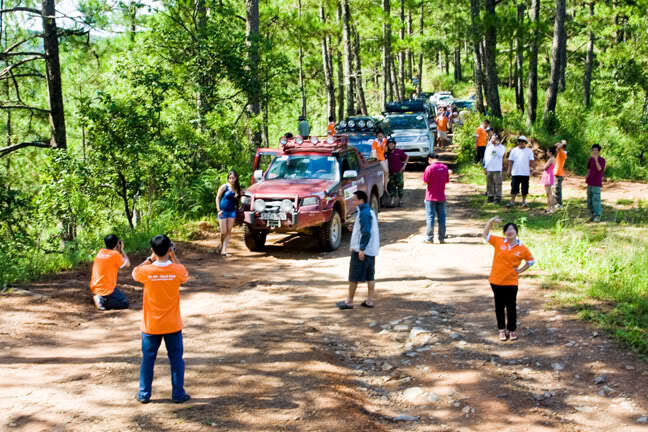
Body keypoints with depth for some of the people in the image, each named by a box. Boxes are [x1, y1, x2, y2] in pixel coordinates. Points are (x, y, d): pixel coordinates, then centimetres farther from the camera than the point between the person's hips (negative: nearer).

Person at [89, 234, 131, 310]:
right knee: (125, 304, 5)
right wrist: (121, 250, 3)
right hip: (106, 290, -8)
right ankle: (102, 301, -10)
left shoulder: (100, 252, 6)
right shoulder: (115, 254, -14)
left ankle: (99, 297, 12)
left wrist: (119, 251, 11)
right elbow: (127, 264, -2)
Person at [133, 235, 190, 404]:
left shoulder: (146, 271, -16)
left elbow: (135, 272, 8)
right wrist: (173, 256, 5)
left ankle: (144, 394, 22)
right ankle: (178, 394, 18)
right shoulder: (177, 270, -16)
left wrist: (150, 258, 5)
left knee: (148, 360, 14)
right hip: (173, 326, 0)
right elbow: (185, 275, 9)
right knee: (176, 359, 13)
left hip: (151, 326, 0)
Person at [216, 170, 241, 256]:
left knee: (229, 232, 0)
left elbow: (238, 199, 21)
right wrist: (219, 210, -11)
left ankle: (224, 250, 3)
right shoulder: (224, 187, -7)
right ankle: (221, 245, 25)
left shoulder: (237, 188, 5)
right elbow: (217, 198, -4)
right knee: (223, 232, -3)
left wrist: (237, 196, -1)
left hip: (232, 211, 4)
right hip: (223, 211, -4)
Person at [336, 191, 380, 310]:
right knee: (370, 276, 10)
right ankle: (370, 300, 13)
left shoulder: (364, 213, -16)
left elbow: (366, 232, -22)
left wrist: (361, 249, -22)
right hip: (371, 250, 10)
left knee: (354, 277, -1)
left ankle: (349, 301, 4)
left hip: (361, 250, -10)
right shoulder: (370, 212, 14)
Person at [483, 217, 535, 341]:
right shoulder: (498, 242, -2)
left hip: (511, 282, -1)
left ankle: (512, 330, 20)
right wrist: (491, 221, -11)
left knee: (511, 307, 4)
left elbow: (531, 261, 11)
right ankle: (502, 330, 23)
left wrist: (520, 270, 1)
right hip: (496, 281, 1)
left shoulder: (522, 248, -4)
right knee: (499, 306, 11)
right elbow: (485, 234, 2)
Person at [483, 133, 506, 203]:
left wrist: (496, 145, -19)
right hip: (489, 169, 5)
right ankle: (490, 196, 20)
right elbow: (485, 156, 16)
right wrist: (485, 167, 12)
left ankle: (497, 198, 0)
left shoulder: (502, 147, -2)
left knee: (497, 184, -4)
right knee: (489, 184, 10)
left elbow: (500, 154, -20)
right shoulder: (489, 146, 12)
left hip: (497, 169, -5)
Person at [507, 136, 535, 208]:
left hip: (525, 173, 0)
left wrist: (533, 169, -9)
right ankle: (512, 201, 4)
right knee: (514, 188, 0)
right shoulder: (514, 150, 8)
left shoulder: (529, 151, 5)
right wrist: (509, 171, 1)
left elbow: (532, 161, 3)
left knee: (525, 189, 4)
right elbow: (510, 162, 7)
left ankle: (524, 201, 17)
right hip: (515, 173, 0)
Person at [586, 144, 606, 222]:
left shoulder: (602, 160, -8)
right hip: (590, 183, 6)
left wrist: (596, 160, -33)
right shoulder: (591, 159, 10)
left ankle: (598, 216, -3)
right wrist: (587, 179, 11)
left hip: (597, 184, -6)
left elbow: (599, 169, -24)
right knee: (590, 200, 10)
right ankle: (593, 214, 22)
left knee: (596, 200, -9)